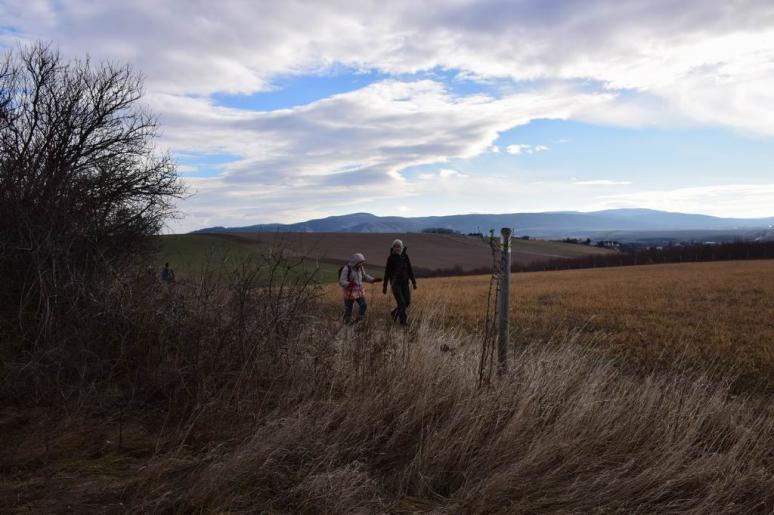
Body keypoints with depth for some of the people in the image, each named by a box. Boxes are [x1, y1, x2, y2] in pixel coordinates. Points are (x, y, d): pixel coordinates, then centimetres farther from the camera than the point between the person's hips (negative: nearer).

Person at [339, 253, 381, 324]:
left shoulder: (360, 268, -1)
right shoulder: (346, 269, -20)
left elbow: (364, 276, 18)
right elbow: (341, 282, -24)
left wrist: (373, 280, 6)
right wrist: (349, 284, -43)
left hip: (359, 291, 6)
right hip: (350, 292, -5)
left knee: (364, 305, -6)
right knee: (348, 309, 3)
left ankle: (359, 320, 13)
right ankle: (347, 323, 22)